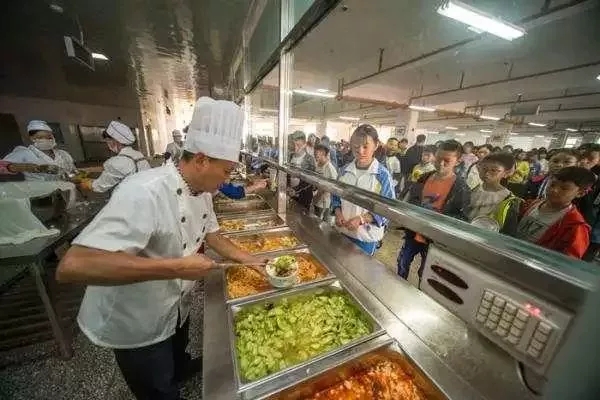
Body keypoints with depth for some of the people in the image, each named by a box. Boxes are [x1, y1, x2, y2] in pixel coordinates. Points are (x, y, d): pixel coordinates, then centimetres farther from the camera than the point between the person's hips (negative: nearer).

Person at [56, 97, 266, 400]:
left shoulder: (202, 192, -8)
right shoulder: (144, 193, -36)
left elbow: (211, 235, 3)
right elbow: (71, 266, -40)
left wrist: (250, 261, -2)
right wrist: (176, 267, -41)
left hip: (175, 307, 7)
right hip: (135, 323, -7)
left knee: (177, 354, 37)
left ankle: (182, 369, 66)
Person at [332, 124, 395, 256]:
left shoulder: (382, 175, -14)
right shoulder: (345, 170, -2)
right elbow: (336, 196, 8)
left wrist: (361, 219, -23)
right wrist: (338, 212, -11)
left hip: (367, 235, -4)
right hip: (342, 230, 4)